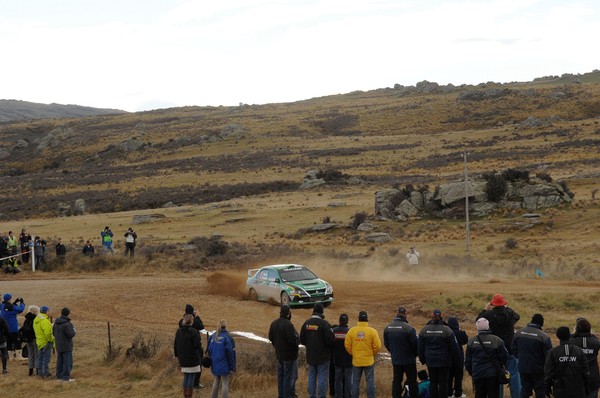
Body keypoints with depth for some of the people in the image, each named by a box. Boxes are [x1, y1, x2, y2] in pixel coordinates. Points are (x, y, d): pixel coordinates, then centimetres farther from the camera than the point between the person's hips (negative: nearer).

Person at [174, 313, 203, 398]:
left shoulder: (179, 331, 7)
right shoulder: (193, 331, -15)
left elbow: (175, 345, 14)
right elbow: (197, 345, -18)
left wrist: (177, 355, 26)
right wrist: (200, 343, 4)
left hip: (183, 359, 6)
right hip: (193, 359, -6)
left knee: (186, 377, 15)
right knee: (191, 377, -1)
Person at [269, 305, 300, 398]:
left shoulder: (274, 324, 3)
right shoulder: (288, 325, -24)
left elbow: (271, 338, 9)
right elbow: (293, 340, -27)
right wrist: (298, 339, -5)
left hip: (279, 354, 8)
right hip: (289, 355, -8)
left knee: (281, 376, 16)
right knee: (290, 376, 1)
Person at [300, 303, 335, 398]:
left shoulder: (307, 323, 0)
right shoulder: (324, 324, -19)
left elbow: (302, 340, 4)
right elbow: (330, 340, -20)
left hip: (310, 356, 6)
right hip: (323, 356, -6)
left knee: (312, 376, 15)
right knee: (322, 378, 1)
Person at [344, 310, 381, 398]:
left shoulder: (351, 331, -5)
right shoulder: (372, 331, -10)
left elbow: (347, 345, -2)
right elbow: (377, 346, -9)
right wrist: (372, 354, 10)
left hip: (356, 361, 2)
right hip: (369, 361, -2)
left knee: (356, 382, 11)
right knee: (370, 381, 5)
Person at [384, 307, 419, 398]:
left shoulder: (387, 328, -1)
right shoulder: (409, 328, -19)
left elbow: (386, 344, 8)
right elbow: (415, 344, -14)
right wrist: (416, 354, 5)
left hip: (395, 360, 4)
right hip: (409, 359, -4)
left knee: (396, 381, 10)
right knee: (412, 381, 7)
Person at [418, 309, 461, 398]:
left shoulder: (424, 330, -1)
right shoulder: (447, 330, -10)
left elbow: (420, 348, 7)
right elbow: (454, 348, -6)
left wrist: (422, 360, 17)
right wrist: (456, 360, 4)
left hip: (430, 361, 3)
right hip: (444, 361, -2)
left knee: (433, 382, 10)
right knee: (443, 382, 3)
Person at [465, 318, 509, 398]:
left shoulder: (471, 341, -2)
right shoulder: (497, 340, -9)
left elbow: (468, 360, 5)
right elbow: (504, 357, -4)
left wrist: (470, 372, 19)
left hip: (477, 374, 2)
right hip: (493, 374, -2)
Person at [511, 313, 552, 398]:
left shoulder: (519, 332, -2)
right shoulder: (544, 337, -18)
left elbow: (513, 348, 7)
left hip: (523, 368, 4)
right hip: (538, 369, -4)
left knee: (525, 389, 14)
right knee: (540, 391, 8)